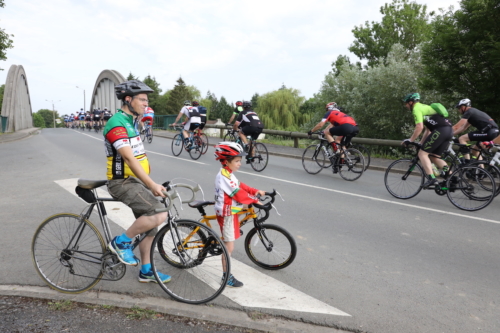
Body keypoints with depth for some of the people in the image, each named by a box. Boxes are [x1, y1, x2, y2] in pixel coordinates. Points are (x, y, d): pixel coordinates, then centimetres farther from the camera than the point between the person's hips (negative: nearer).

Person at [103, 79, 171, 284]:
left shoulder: (130, 122, 14)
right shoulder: (117, 124, -17)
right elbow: (129, 158, -27)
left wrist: (150, 183, 19)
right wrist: (152, 185, -30)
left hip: (136, 181, 10)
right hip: (122, 183, -10)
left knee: (149, 224, 11)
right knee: (159, 214, -23)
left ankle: (146, 271, 24)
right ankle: (121, 242, -2)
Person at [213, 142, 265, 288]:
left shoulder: (227, 174, 8)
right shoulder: (225, 177, -23)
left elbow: (240, 186, 11)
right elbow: (239, 194, -23)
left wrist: (255, 191, 1)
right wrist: (254, 200, -14)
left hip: (230, 211, 10)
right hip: (227, 214, -10)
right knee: (229, 247, -1)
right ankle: (227, 277, 9)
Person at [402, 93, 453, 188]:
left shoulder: (417, 108, 0)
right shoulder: (425, 107, 31)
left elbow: (419, 127, -13)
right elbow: (428, 130, 31)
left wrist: (410, 140, -5)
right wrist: (421, 143, 32)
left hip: (440, 130, -9)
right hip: (449, 130, 9)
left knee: (422, 154, -4)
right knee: (434, 157, 15)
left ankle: (431, 179, -14)